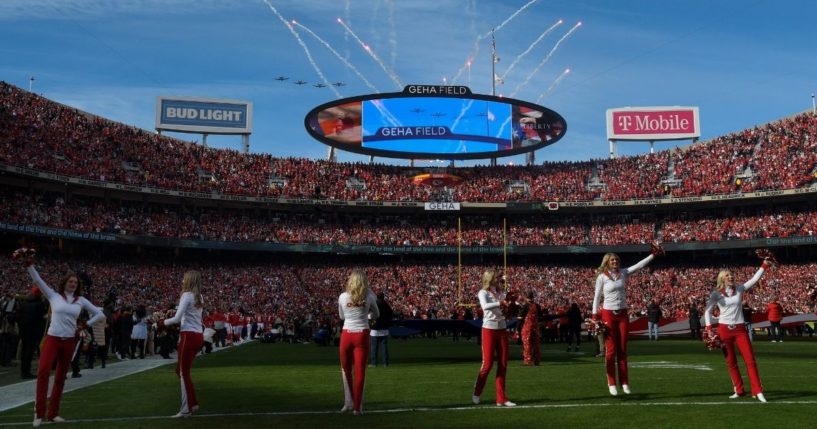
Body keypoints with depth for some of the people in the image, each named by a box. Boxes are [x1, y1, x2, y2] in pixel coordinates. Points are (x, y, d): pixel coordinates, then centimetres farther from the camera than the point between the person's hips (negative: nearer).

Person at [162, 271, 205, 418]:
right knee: (180, 370, 17)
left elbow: (177, 318, -16)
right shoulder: (198, 296, 15)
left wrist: (163, 322, -1)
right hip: (198, 335, 8)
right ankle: (193, 403, 15)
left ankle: (186, 409, 2)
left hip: (189, 336, -8)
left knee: (184, 372, -1)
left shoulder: (187, 295, -11)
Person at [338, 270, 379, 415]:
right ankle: (357, 407, 3)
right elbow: (376, 315, 11)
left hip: (346, 335, 1)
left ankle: (349, 403, 22)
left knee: (346, 369, 19)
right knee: (360, 371, 3)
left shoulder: (342, 297, -3)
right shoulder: (369, 297, -5)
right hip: (362, 335, -1)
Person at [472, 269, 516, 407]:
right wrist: (500, 303, -38)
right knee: (487, 364, -3)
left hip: (502, 330, 6)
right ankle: (476, 393, 17)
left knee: (503, 365, 3)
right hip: (489, 330, -5)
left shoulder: (500, 294, 11)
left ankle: (501, 399, 8)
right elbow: (485, 306, -25)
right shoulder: (483, 293, -5)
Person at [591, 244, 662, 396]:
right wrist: (595, 317, -10)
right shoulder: (602, 277, -6)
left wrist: (653, 254, -5)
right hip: (608, 314, -4)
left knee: (623, 350, 8)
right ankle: (612, 384, 4)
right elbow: (597, 297, -5)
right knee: (611, 350, -2)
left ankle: (624, 382, 13)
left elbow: (639, 265, 4)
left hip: (623, 314, 4)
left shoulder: (623, 273, 6)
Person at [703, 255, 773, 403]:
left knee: (750, 359, -6)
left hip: (740, 329, 1)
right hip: (724, 329, -1)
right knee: (731, 362, 6)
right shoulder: (716, 293, -2)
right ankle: (739, 390, 17)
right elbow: (707, 310, 0)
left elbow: (754, 279, -3)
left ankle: (757, 391, -4)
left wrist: (764, 266, -12)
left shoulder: (739, 289, 4)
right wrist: (709, 328, -7)